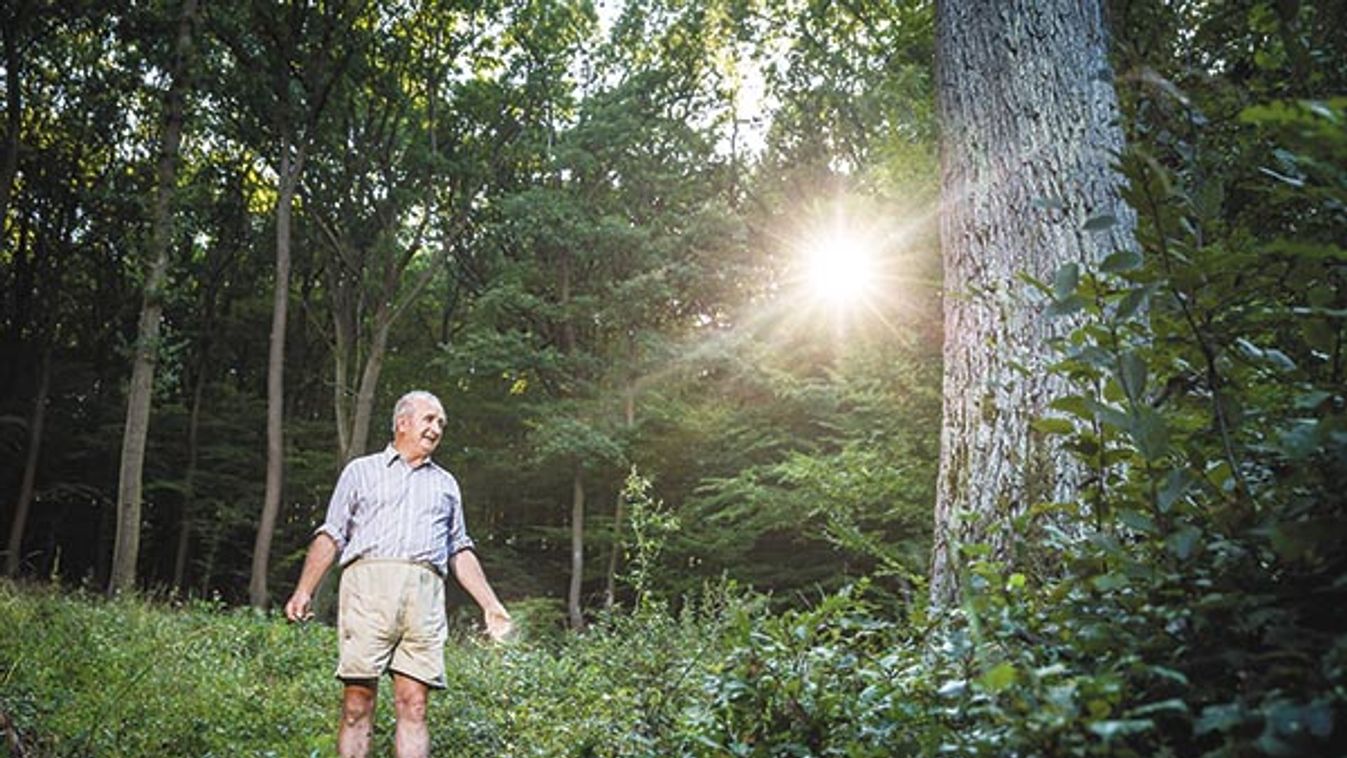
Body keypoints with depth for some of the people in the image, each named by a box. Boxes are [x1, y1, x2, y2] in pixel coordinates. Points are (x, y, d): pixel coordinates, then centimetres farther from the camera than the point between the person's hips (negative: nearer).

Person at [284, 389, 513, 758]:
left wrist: (490, 604, 16)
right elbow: (331, 536, 11)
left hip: (424, 592, 2)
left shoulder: (445, 484, 26)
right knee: (358, 698, -5)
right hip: (369, 583, -2)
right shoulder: (362, 471, 18)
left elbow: (460, 551, 24)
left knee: (413, 703, -4)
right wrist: (304, 590, -2)